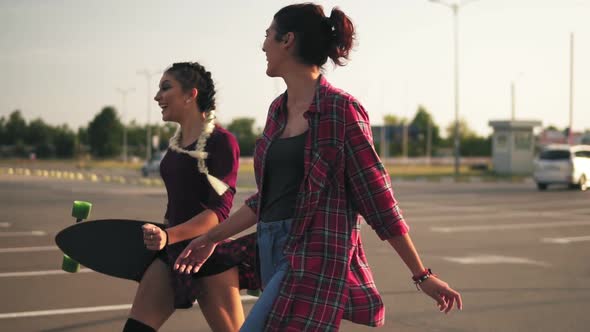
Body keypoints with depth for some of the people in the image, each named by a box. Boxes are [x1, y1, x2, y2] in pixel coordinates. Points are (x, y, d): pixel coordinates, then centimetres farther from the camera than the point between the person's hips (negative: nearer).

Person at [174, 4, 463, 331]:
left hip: (314, 258, -7)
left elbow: (378, 199, -8)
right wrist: (213, 237, 25)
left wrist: (422, 275, -7)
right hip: (273, 251, 8)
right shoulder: (278, 110, 12)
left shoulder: (340, 109, -10)